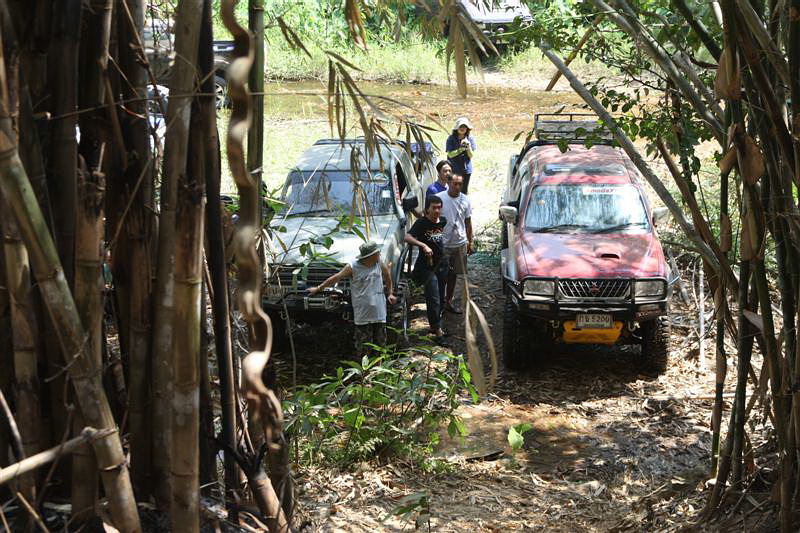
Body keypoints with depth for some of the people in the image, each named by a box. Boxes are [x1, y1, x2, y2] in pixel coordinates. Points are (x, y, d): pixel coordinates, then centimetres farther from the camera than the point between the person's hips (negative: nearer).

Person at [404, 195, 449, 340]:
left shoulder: (443, 221, 4)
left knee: (441, 299, 14)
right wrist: (423, 245, -42)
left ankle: (434, 326, 29)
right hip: (427, 267, -6)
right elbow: (408, 237, -29)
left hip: (442, 264, 6)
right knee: (433, 300, -8)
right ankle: (437, 329, -1)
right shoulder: (421, 223, -14)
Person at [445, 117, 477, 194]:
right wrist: (461, 149, -21)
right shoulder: (451, 138, -6)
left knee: (464, 192, 7)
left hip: (466, 169, 2)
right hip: (453, 170, -2)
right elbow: (450, 154, -11)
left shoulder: (470, 138, -1)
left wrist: (468, 146, -19)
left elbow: (471, 155, -2)